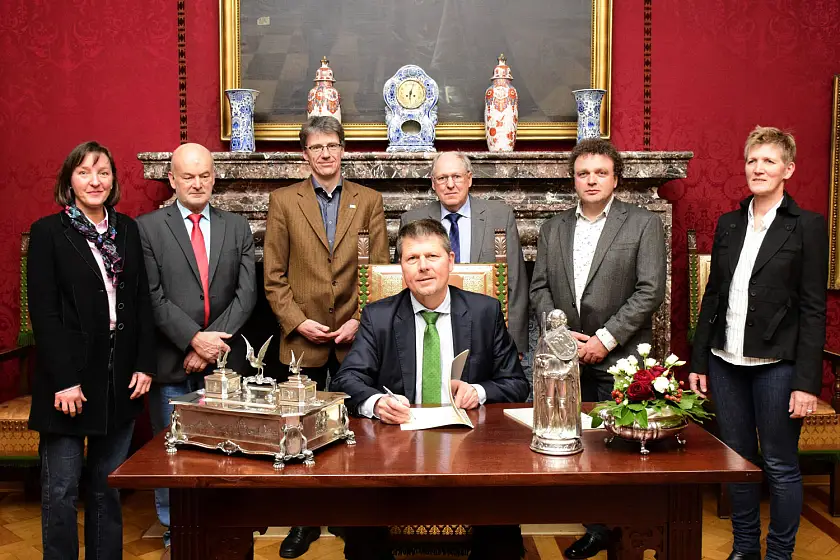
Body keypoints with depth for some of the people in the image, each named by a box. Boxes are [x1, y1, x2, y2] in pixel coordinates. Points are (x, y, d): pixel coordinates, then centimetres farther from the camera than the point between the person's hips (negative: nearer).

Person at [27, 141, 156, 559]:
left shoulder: (127, 229, 9)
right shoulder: (47, 232, -4)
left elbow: (142, 301, 8)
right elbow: (43, 312, -9)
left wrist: (145, 364, 0)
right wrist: (64, 380, -14)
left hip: (120, 379, 4)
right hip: (70, 378, -3)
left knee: (108, 485, 12)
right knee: (61, 488, 5)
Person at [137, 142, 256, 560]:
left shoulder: (238, 228, 9)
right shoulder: (147, 228, 1)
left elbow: (246, 293, 1)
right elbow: (154, 297, -6)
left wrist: (213, 342, -9)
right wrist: (195, 339, -14)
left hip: (223, 359, 2)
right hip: (171, 363, -2)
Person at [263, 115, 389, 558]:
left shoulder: (369, 201, 7)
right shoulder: (283, 201, 5)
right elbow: (274, 276, 2)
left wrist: (361, 321, -7)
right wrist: (297, 321, -8)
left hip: (356, 336, 0)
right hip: (303, 337, 0)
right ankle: (305, 521, 21)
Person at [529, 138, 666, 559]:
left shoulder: (644, 224, 0)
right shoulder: (553, 228, 12)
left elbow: (650, 291, -7)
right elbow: (539, 288, 10)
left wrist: (605, 339, -12)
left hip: (619, 361, -3)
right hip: (567, 361, 4)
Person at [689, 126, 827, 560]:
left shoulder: (807, 226, -5)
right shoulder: (728, 224, 9)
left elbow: (814, 309, -8)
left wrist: (806, 381, -12)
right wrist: (698, 361, 9)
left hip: (776, 364, -4)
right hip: (726, 361, 5)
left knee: (780, 465, 6)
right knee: (737, 459, 14)